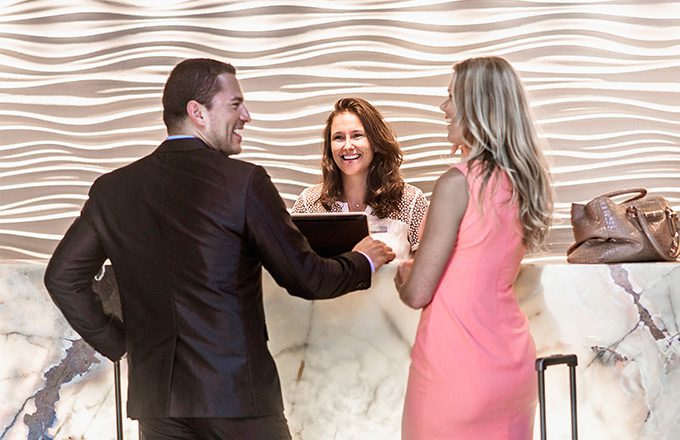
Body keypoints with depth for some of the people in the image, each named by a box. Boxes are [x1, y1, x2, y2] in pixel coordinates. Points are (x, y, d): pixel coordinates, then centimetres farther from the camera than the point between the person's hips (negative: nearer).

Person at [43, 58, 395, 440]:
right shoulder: (244, 182, -8)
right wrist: (362, 261, 14)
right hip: (238, 392, -4)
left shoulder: (113, 188, 4)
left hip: (157, 395, 4)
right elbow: (305, 278, -5)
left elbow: (62, 276, 8)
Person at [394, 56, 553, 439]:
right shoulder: (526, 181, 4)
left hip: (457, 365, -7)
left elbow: (417, 293, -12)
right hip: (513, 363, 7)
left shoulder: (458, 183, -17)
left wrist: (403, 275, 8)